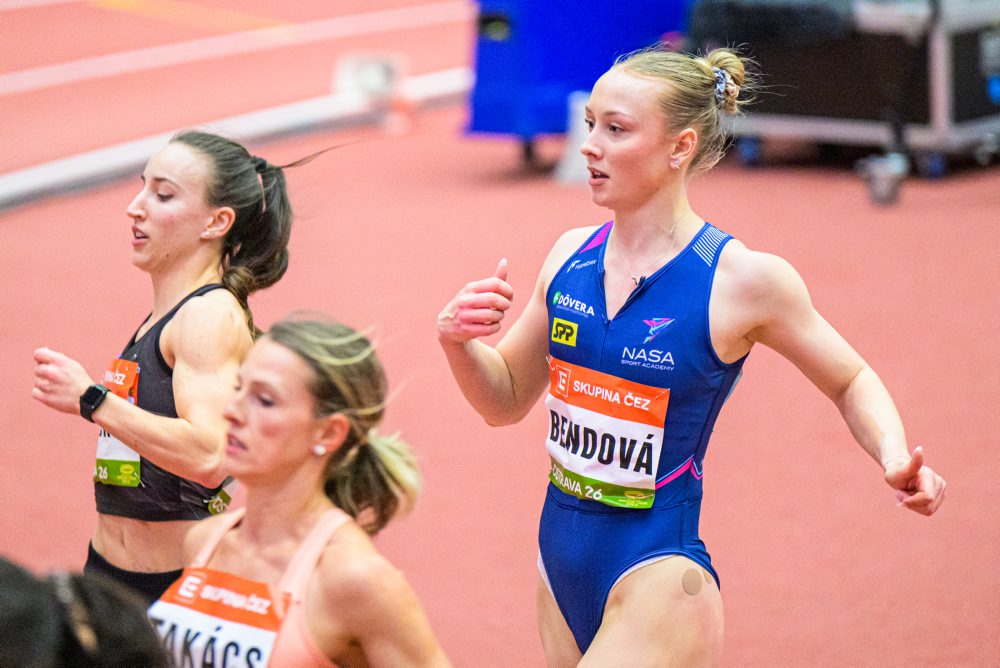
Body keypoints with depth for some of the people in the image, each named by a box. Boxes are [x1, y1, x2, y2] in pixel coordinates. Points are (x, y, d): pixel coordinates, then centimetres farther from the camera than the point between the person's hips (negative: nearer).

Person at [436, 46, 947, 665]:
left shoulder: (742, 279, -11)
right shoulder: (572, 255, 2)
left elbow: (851, 381, 4)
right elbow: (507, 400, 13)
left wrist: (895, 458, -14)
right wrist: (459, 343, -7)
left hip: (658, 576, -6)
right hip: (562, 566, 6)